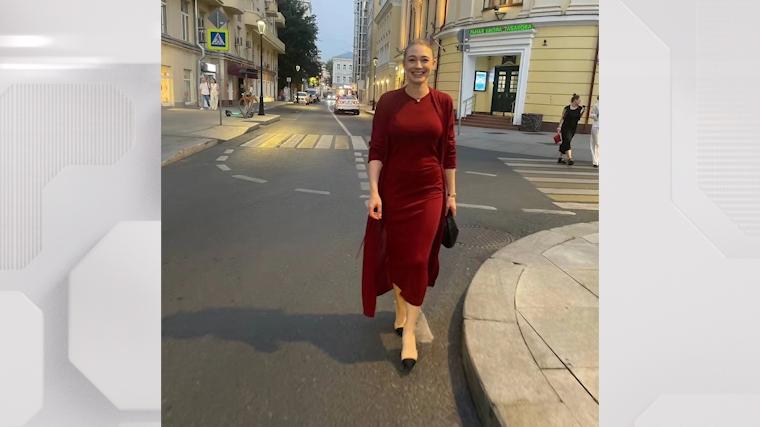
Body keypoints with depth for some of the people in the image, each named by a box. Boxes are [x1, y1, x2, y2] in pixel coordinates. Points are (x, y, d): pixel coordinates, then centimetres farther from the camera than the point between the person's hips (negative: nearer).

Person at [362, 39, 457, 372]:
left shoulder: (443, 102, 0)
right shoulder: (388, 102, -3)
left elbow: (449, 153, 4)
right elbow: (376, 150, -5)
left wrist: (451, 194, 5)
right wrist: (373, 191, -14)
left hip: (429, 192, 0)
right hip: (393, 190, 0)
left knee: (418, 260, 1)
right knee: (395, 255, 12)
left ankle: (409, 331, 11)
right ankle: (401, 310, 36)